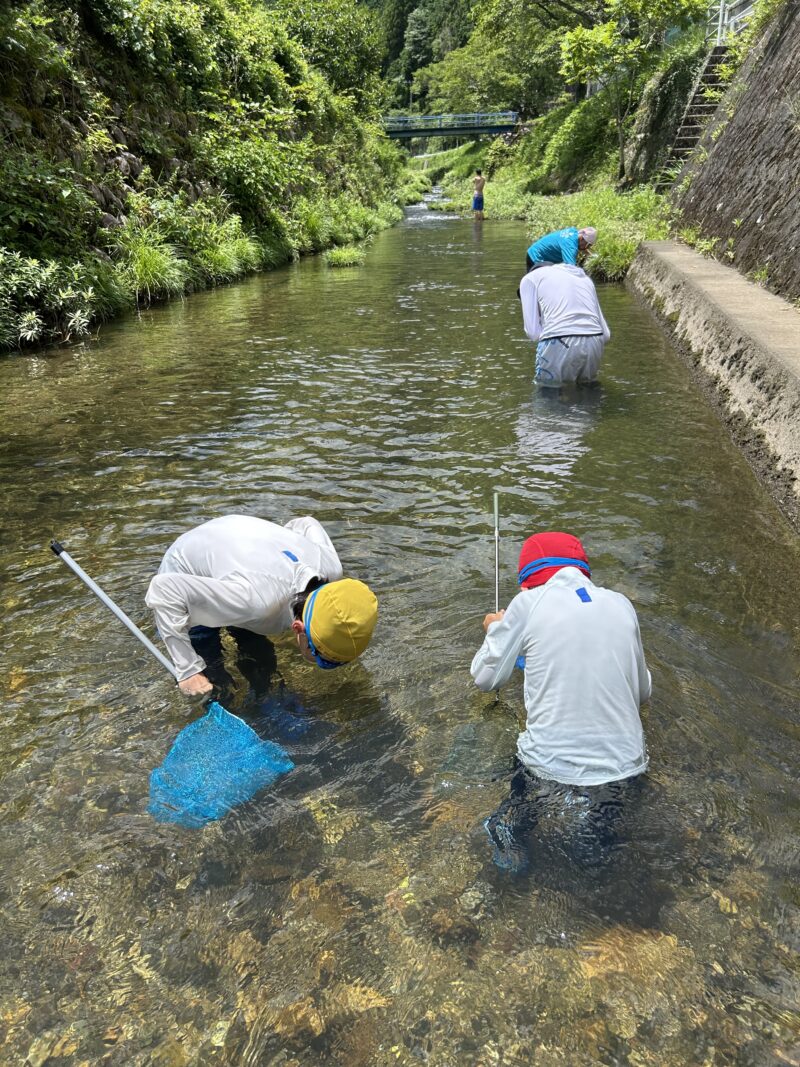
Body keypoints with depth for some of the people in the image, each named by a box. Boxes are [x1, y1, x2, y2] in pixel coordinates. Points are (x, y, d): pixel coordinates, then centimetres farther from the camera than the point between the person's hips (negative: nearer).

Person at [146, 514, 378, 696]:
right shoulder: (256, 600, -50)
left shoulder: (331, 570, -30)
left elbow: (305, 524, -8)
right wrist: (189, 670, -42)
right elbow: (164, 590, -44)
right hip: (185, 569, -5)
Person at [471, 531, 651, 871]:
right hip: (623, 770, 3)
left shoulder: (528, 602, -3)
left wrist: (495, 630, 21)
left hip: (550, 767, -2)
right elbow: (643, 692, 12)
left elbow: (486, 678, 4)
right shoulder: (621, 604, 5)